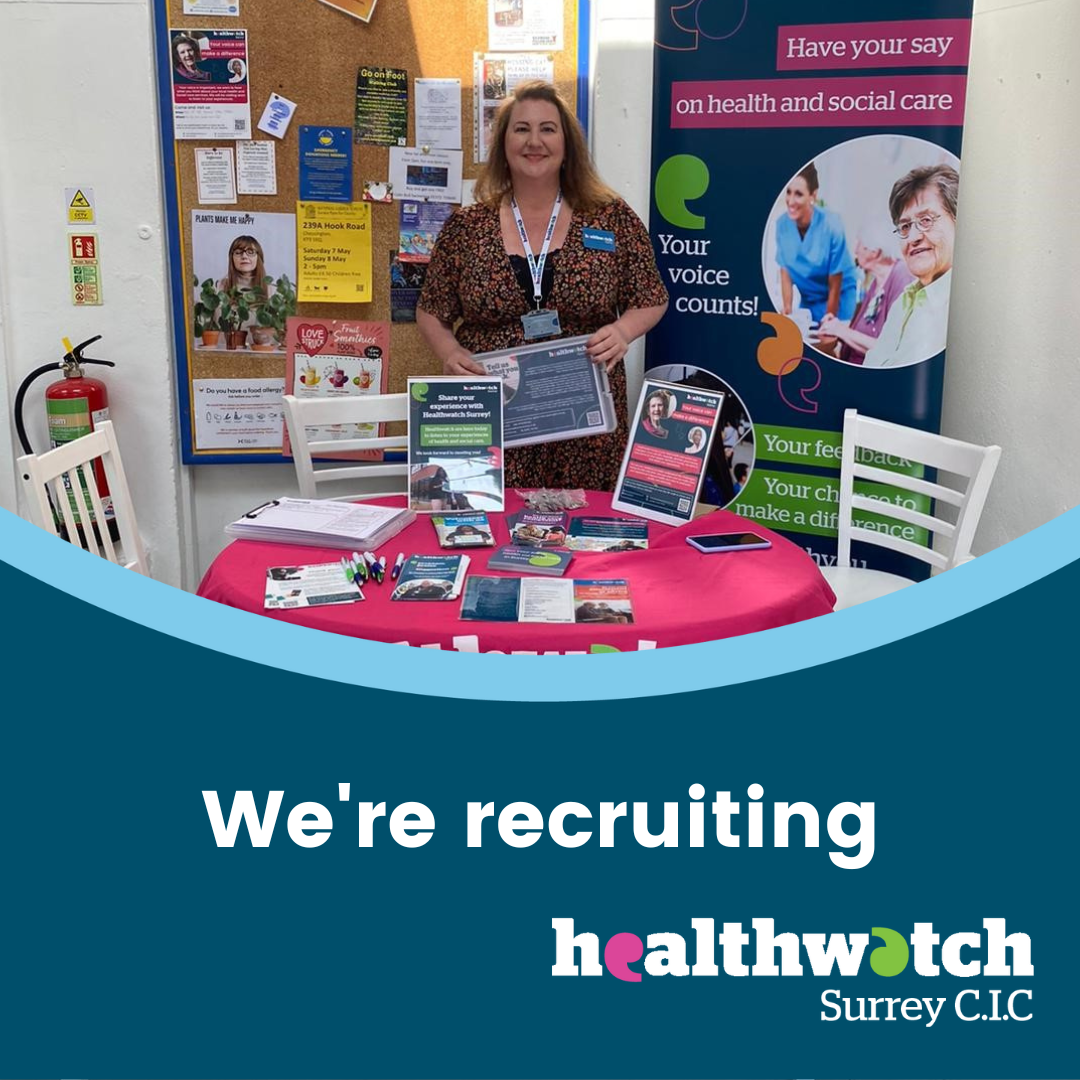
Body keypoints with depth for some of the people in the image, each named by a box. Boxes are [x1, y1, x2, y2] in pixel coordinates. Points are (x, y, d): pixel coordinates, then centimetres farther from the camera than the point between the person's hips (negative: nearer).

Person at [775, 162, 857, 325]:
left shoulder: (832, 225, -22)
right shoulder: (782, 224, -13)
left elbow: (834, 287, -16)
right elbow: (785, 274, -4)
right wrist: (787, 314, -8)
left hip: (840, 299, -3)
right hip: (808, 300, 3)